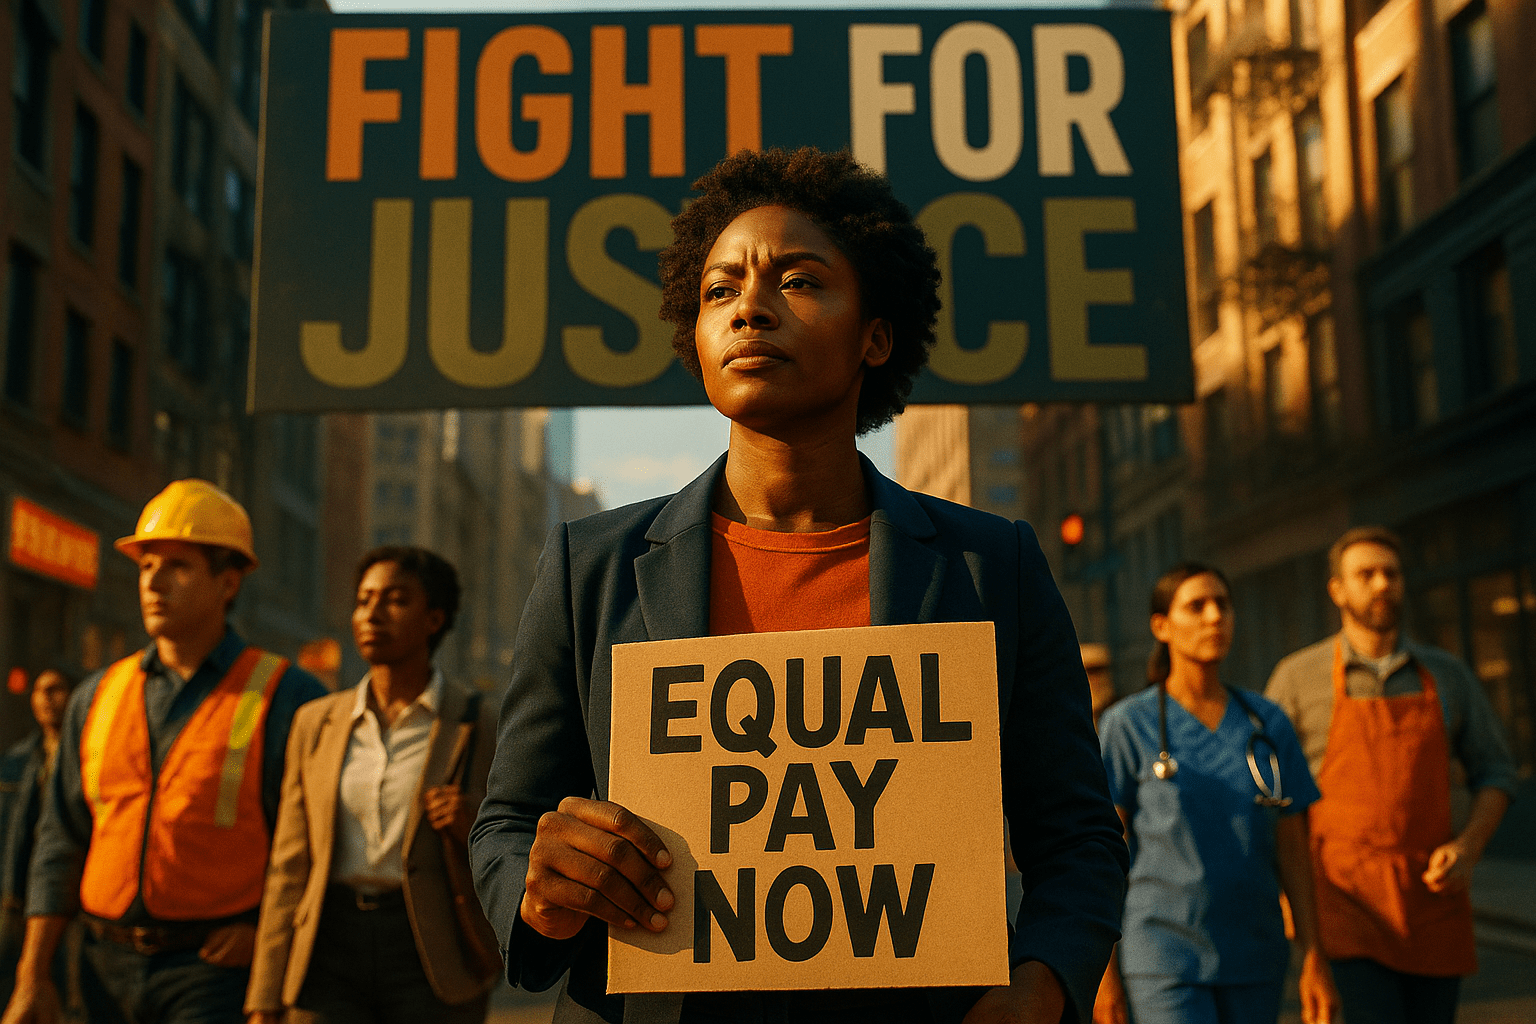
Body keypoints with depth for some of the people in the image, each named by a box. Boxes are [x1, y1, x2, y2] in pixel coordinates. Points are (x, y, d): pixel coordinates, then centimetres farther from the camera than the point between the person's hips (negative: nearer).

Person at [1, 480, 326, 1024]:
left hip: (216, 966, -4)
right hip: (106, 966, 5)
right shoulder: (98, 697, 9)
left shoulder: (287, 698, -6)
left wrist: (268, 929, -10)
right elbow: (62, 842, 11)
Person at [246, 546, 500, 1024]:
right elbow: (290, 867, 9)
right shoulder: (317, 722, 9)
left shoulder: (483, 726, 0)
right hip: (331, 953, 3)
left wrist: (472, 830, -18)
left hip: (432, 956, -2)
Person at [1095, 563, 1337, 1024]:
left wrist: (1315, 959, -1)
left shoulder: (1269, 723, 4)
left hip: (1253, 961, 4)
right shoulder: (1127, 725, -6)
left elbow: (1292, 848, 6)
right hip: (1164, 963, -4)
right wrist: (1104, 971, -7)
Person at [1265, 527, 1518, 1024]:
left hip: (1433, 895, 4)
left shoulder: (1448, 674, 7)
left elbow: (1495, 773, 11)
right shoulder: (1297, 678, -2)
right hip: (1349, 905, -4)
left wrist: (1467, 848, -9)